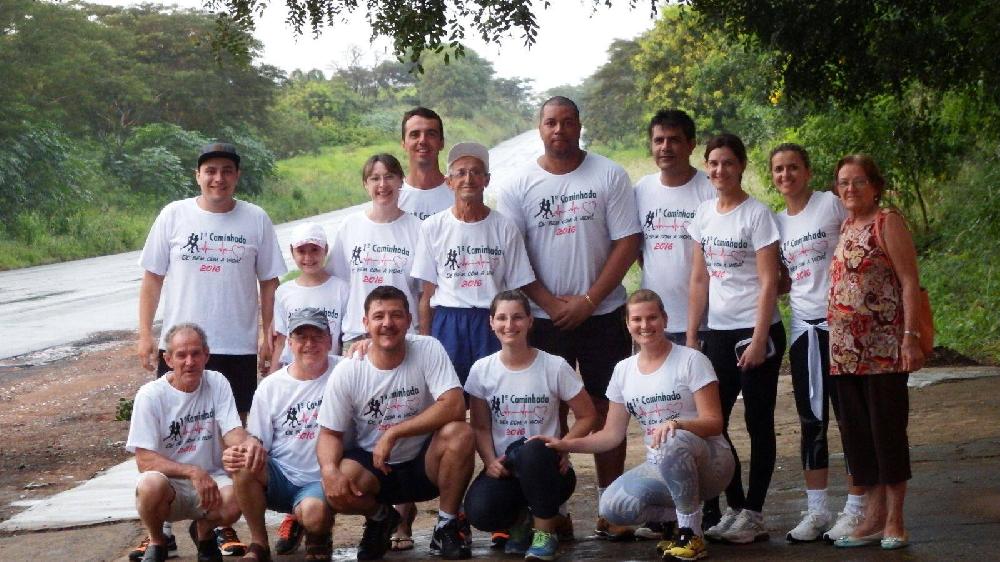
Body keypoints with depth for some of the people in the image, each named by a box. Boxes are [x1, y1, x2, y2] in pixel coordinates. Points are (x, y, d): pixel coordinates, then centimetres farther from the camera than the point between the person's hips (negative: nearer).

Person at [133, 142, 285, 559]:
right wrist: (145, 334, 0)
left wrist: (269, 337, 1)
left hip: (238, 348, 0)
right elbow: (152, 278, 5)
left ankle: (226, 525, 17)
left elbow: (269, 283, 7)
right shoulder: (173, 216, 2)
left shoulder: (255, 220, 3)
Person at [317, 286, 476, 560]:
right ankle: (380, 517, 8)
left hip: (424, 464, -1)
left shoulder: (428, 349, -12)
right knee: (336, 489, -31)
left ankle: (447, 525, -7)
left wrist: (393, 434, -26)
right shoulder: (347, 372, -9)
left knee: (460, 434, -30)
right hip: (371, 468, 1)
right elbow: (330, 433, -5)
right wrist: (330, 470, -28)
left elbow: (454, 407, -24)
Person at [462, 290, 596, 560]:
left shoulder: (555, 367, -6)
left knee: (532, 452, -39)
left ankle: (546, 531, -13)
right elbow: (480, 427, 4)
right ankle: (520, 520, 9)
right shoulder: (481, 370, 1)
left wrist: (560, 449, -13)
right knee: (479, 512, -31)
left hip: (544, 468, -2)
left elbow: (587, 416, 1)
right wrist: (490, 461, -14)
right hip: (503, 467, 2)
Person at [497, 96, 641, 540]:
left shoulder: (609, 175, 1)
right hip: (544, 318, 1)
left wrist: (588, 300, -10)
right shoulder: (518, 186, 3)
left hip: (602, 315, 0)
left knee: (606, 409, 2)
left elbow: (627, 242, -4)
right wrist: (549, 303, -10)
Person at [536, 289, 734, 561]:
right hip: (659, 467, 5)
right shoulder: (624, 370, 8)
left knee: (674, 442, -39)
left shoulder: (691, 360, -7)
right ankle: (685, 513, 4)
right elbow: (612, 435, 10)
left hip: (708, 462, -5)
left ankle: (691, 534, -21)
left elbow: (714, 423, -11)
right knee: (612, 508, -22)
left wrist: (676, 424, -31)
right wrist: (565, 444, -4)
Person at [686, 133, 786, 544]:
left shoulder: (757, 214, -8)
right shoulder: (704, 214, 8)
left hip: (756, 330, -6)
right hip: (718, 332, 6)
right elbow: (699, 281, 11)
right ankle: (734, 506, 18)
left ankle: (753, 514, 7)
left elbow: (768, 282, -11)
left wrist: (758, 340, -17)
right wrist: (691, 338, 7)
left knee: (758, 422, 1)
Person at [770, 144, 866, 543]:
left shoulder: (831, 204, -4)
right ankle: (816, 510, 15)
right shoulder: (777, 222, 12)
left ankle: (855, 509, 5)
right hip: (803, 327, 6)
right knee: (811, 421, 9)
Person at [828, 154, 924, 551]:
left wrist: (911, 337, -17)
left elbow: (910, 282, -10)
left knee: (887, 427, -2)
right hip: (846, 350, 7)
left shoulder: (887, 223, -5)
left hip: (884, 345, -7)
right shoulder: (843, 228, 15)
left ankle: (894, 520, 7)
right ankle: (874, 516, 17)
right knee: (856, 430, 9)